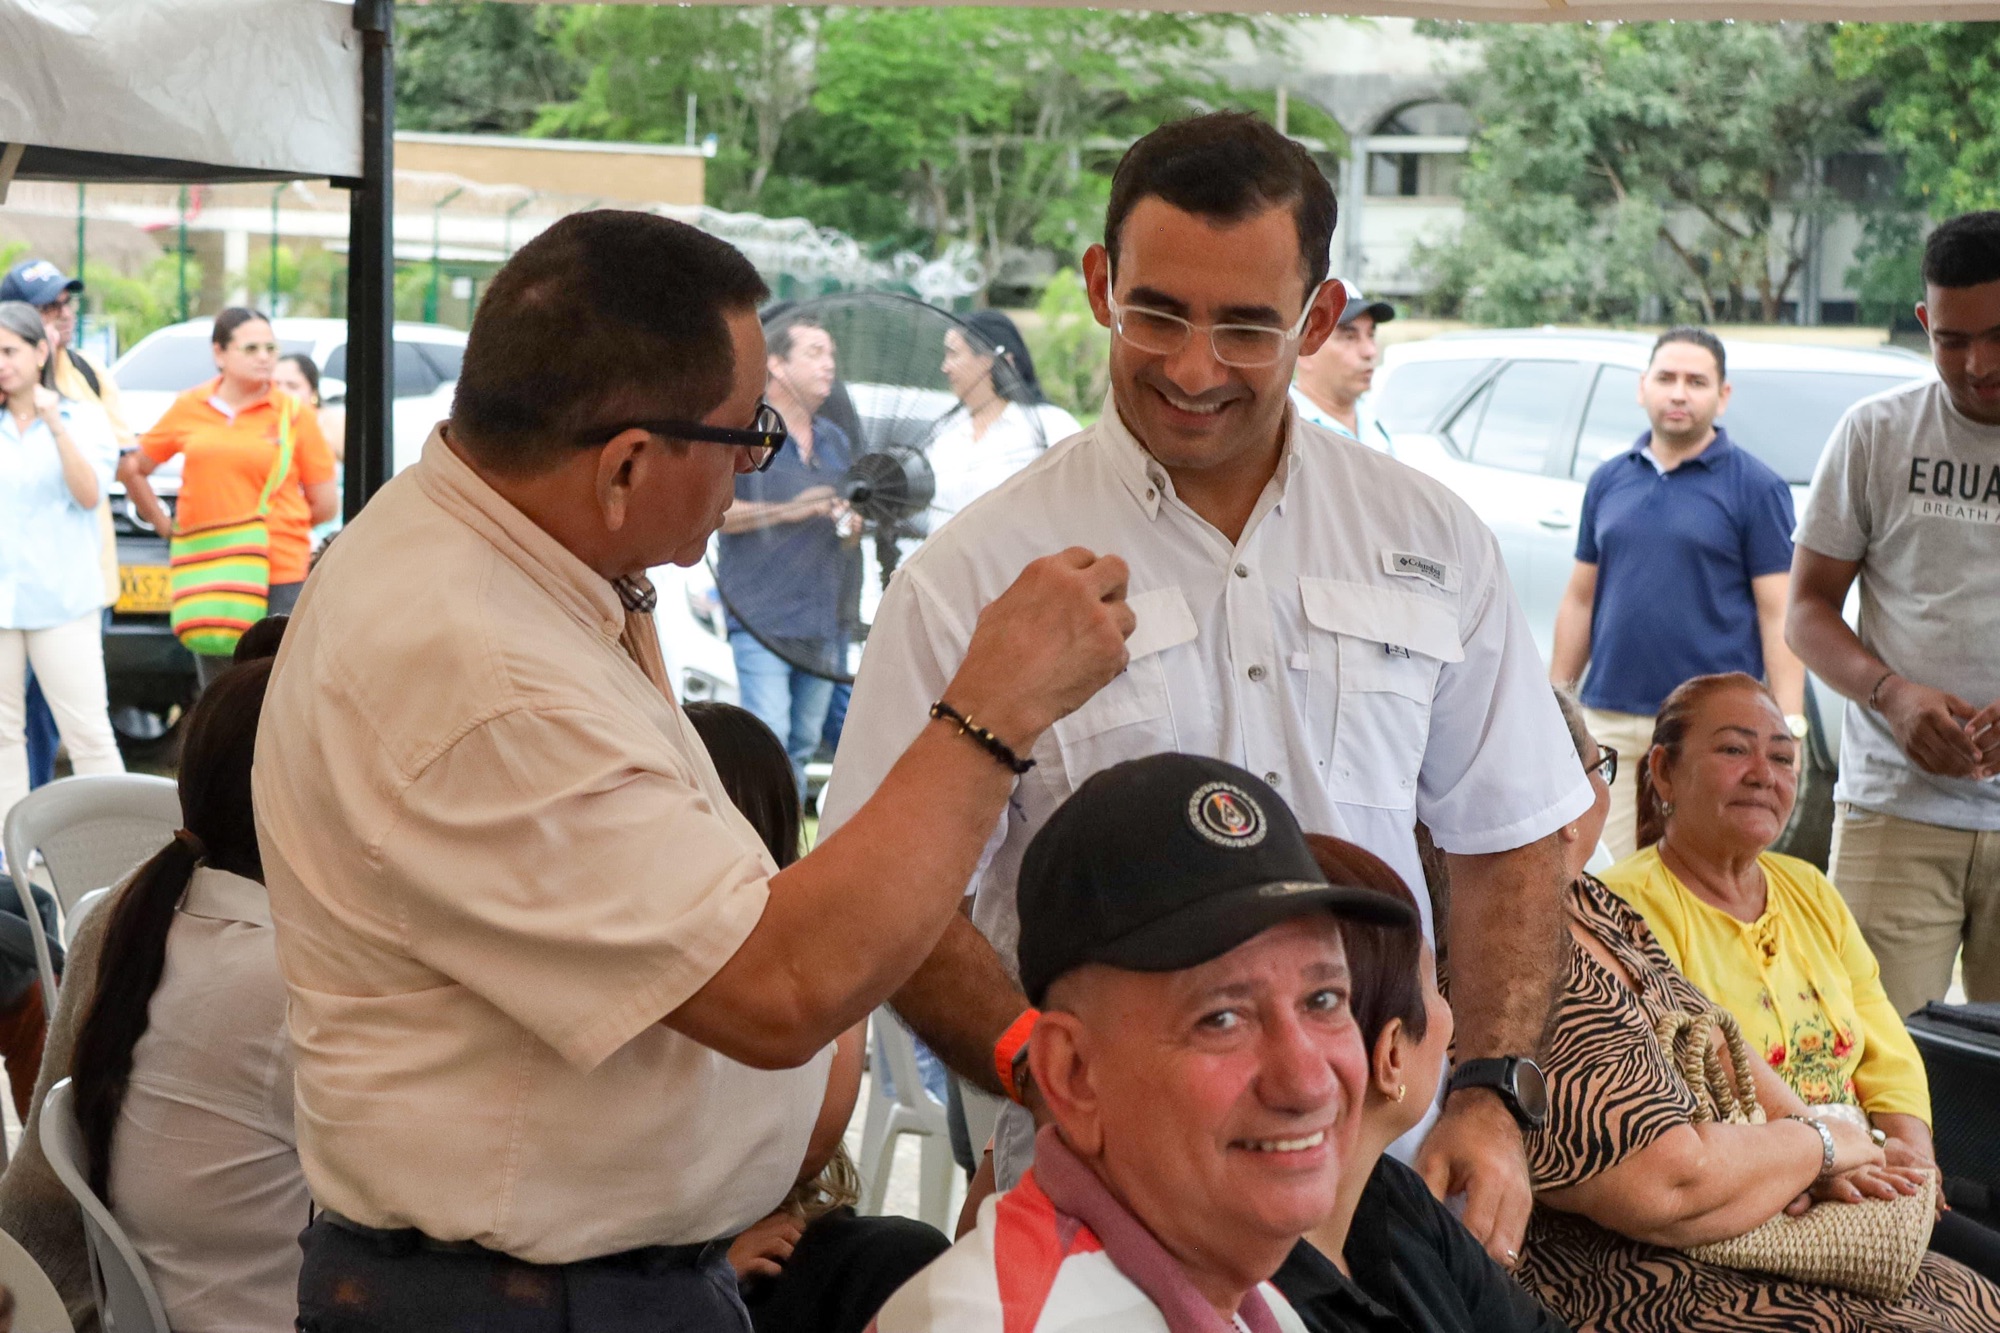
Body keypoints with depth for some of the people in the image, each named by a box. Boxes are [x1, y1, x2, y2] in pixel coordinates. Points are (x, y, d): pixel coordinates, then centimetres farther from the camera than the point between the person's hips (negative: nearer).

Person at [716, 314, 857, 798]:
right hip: (761, 615, -6)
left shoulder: (836, 441, 19)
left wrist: (851, 524, 0)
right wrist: (789, 510, -18)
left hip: (823, 621, 6)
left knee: (804, 743, 9)